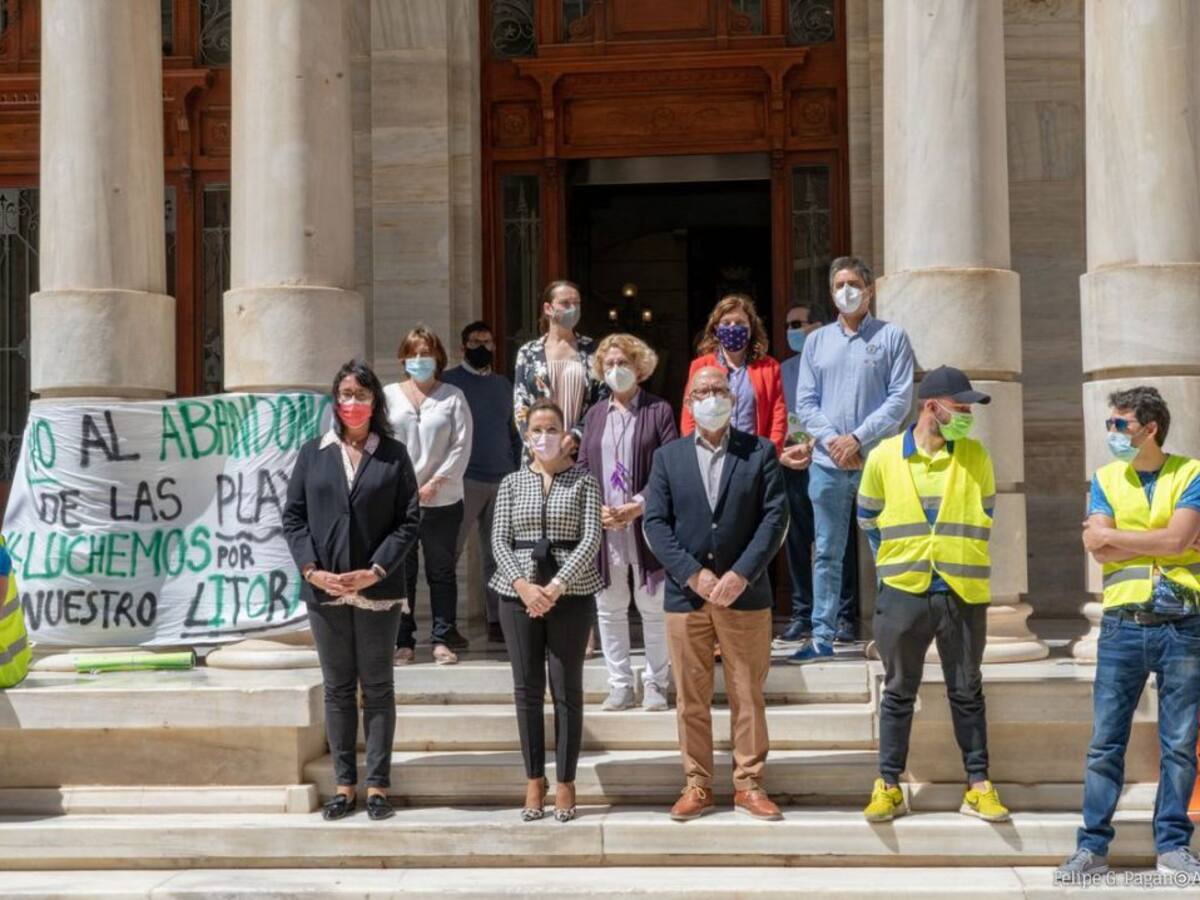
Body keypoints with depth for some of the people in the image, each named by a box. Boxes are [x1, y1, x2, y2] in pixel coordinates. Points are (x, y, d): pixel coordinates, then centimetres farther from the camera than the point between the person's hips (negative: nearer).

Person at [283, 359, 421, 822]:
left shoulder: (393, 454, 2)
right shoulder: (312, 453, 6)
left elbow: (409, 520, -1)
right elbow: (293, 516, 4)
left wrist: (375, 571, -12)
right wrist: (311, 569, -9)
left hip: (378, 590, -1)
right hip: (325, 590, 2)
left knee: (377, 688, 5)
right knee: (337, 689, 9)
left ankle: (377, 785, 10)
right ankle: (344, 784, 15)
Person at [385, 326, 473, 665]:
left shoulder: (453, 397, 3)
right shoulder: (389, 395, 5)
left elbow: (462, 446, -2)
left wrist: (436, 482, -10)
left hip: (443, 500, 0)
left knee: (441, 570, 5)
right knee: (401, 571, 4)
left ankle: (443, 639, 14)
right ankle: (403, 641, 12)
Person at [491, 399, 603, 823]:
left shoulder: (584, 482, 2)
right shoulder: (511, 483, 9)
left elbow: (591, 540, -7)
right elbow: (499, 540, 2)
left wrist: (556, 587, -16)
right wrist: (523, 585, -14)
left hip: (571, 594, -2)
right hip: (519, 593, 2)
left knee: (567, 689, 2)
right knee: (527, 689, 6)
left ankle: (565, 783, 10)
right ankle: (534, 780, 16)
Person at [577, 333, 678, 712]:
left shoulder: (659, 411, 0)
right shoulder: (595, 415, 14)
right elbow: (582, 467, 12)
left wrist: (639, 506, -16)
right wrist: (596, 509, -5)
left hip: (647, 526, -4)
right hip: (604, 527, 4)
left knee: (653, 607, 2)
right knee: (609, 608, 8)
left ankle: (656, 682, 14)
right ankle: (620, 685, 16)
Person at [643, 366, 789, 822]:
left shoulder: (760, 452, 4)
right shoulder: (668, 457, 8)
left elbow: (775, 517, -3)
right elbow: (656, 522, 0)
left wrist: (741, 574, -13)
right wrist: (694, 575, -12)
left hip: (745, 593, -1)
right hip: (685, 594, 1)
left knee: (748, 695, 5)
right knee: (691, 698, 6)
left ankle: (748, 784, 14)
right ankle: (697, 785, 14)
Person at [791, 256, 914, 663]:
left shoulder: (892, 337, 3)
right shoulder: (817, 341, 12)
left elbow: (900, 399, -4)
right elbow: (805, 402, 8)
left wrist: (857, 438, -12)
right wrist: (832, 440, -8)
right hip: (827, 464, 3)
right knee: (826, 553, 5)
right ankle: (822, 636, 8)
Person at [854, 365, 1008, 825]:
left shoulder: (975, 456, 0)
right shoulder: (884, 456, -2)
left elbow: (985, 517, 11)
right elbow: (869, 518, 11)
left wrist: (962, 558, 10)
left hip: (964, 594, 1)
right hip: (902, 593, -1)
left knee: (967, 693, 9)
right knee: (898, 692, 8)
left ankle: (978, 785, 17)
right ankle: (888, 786, 15)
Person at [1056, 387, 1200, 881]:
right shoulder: (1105, 478, 9)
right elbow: (1097, 548, -2)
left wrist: (1116, 534, -4)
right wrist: (1160, 541, -5)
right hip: (1123, 624, 2)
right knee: (1105, 741, 2)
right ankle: (1092, 846, 8)